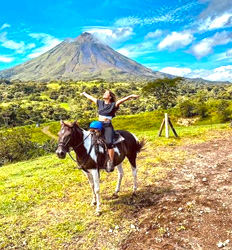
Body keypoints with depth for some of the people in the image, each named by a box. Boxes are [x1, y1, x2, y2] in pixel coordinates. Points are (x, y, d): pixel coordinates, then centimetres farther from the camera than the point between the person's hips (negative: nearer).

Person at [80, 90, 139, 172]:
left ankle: (111, 162, -14)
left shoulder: (113, 105, 0)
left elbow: (122, 100, -15)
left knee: (109, 143, -24)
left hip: (108, 126, -5)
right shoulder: (100, 103, 16)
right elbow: (91, 98, 29)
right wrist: (84, 93, 43)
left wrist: (131, 96, -29)